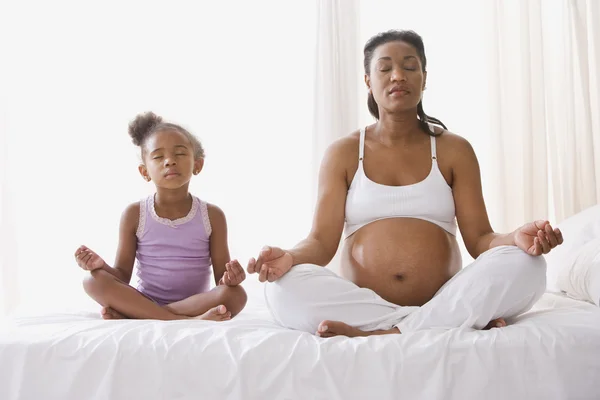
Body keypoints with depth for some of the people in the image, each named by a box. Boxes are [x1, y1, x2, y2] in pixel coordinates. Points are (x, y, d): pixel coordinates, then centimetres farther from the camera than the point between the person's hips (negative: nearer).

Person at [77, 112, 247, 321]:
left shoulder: (212, 216, -2)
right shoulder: (134, 214, -1)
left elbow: (221, 278, -2)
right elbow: (123, 275, 1)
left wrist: (229, 277, -26)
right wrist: (101, 266, -21)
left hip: (196, 302, 0)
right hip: (143, 302, 1)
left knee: (236, 295, -30)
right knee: (94, 281, -24)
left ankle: (128, 315, -27)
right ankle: (189, 320, -34)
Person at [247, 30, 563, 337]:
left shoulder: (454, 150, 11)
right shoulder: (343, 154, 10)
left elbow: (479, 238, 4)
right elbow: (322, 241, 2)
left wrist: (516, 239, -20)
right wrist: (289, 257, -22)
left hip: (447, 301, 0)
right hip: (360, 305, 0)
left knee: (525, 266, -25)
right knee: (284, 287, -30)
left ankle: (379, 334, -26)